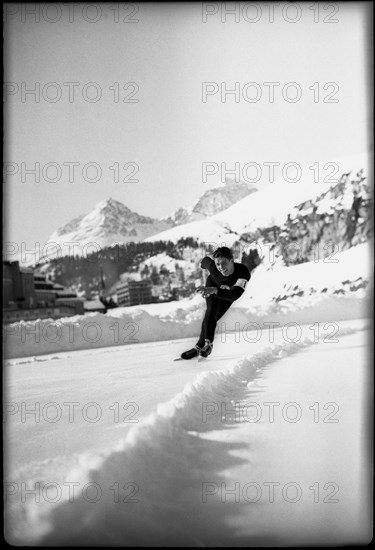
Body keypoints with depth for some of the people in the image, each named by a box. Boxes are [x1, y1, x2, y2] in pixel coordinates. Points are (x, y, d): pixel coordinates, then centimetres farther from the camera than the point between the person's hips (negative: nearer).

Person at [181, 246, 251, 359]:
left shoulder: (244, 272, -46)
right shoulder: (213, 267, -39)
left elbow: (235, 295, -59)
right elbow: (206, 260, -13)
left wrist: (215, 290, -74)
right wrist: (203, 262, 12)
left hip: (229, 291, 0)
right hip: (212, 284, 0)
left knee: (213, 317, -4)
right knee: (211, 310, -23)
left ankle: (200, 346, 5)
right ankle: (208, 343, -22)